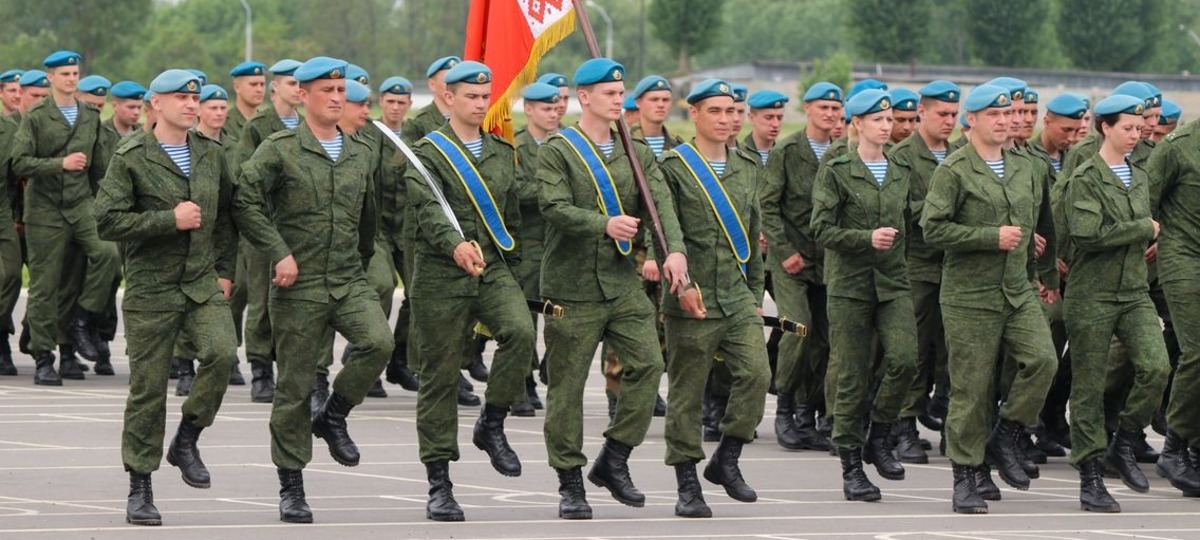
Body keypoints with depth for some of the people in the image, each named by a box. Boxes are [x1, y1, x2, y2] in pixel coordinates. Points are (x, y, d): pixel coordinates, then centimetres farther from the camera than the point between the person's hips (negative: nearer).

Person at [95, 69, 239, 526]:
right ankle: (140, 488, 11)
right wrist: (170, 220, -16)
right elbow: (107, 220, -12)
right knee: (148, 388, -1)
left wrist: (225, 270, 14)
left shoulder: (211, 155, 10)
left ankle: (187, 439, 0)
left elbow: (227, 215, 23)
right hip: (151, 288, -3)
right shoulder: (131, 159, -5)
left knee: (222, 352, -23)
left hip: (203, 284, 3)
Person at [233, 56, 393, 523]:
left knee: (378, 343, -24)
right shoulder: (280, 150, -3)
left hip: (349, 280, 4)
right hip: (298, 285, -4)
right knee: (294, 386, 0)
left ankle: (333, 416, 2)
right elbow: (245, 203, -11)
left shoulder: (360, 155, 12)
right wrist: (279, 254, -16)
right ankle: (290, 487, 11)